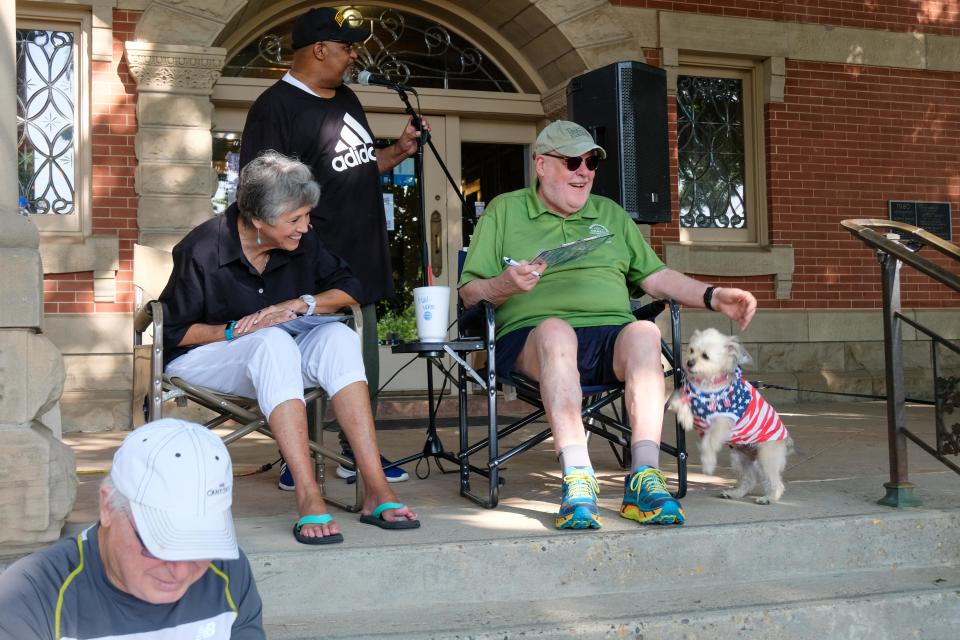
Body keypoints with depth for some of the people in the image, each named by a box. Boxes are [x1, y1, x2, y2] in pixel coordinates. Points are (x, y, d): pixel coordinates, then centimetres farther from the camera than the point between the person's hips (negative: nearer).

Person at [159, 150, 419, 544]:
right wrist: (235, 331, -26)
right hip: (201, 357, -5)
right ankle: (309, 500, -45)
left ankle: (376, 490, -33)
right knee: (274, 343, -37)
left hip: (274, 355, 5)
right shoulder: (202, 252, -18)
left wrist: (300, 305, -15)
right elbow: (173, 332, -12)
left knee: (337, 337, -25)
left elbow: (349, 288, 2)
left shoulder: (301, 243, -4)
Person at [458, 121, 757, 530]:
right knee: (556, 330, -38)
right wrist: (505, 285, -11)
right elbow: (470, 293, 10)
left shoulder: (610, 214, 28)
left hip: (610, 337, 3)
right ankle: (577, 479, -46)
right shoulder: (505, 210, 16)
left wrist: (713, 297, 7)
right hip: (531, 338, -3)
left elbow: (656, 278, 21)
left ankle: (644, 479, -39)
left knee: (644, 333, -32)